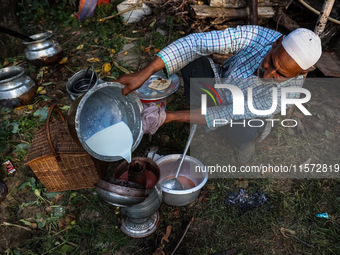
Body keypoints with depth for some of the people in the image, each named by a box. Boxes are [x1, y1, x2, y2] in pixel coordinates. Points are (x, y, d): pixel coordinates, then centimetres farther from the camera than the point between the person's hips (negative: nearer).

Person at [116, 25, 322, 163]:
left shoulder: (290, 92, -33)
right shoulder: (257, 36, -32)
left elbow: (228, 116, -35)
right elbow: (194, 43, -36)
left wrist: (169, 116, -42)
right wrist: (144, 73, -46)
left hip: (240, 115, -1)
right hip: (219, 84, 2)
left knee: (238, 130, -39)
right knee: (191, 58, -28)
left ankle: (246, 144, 2)